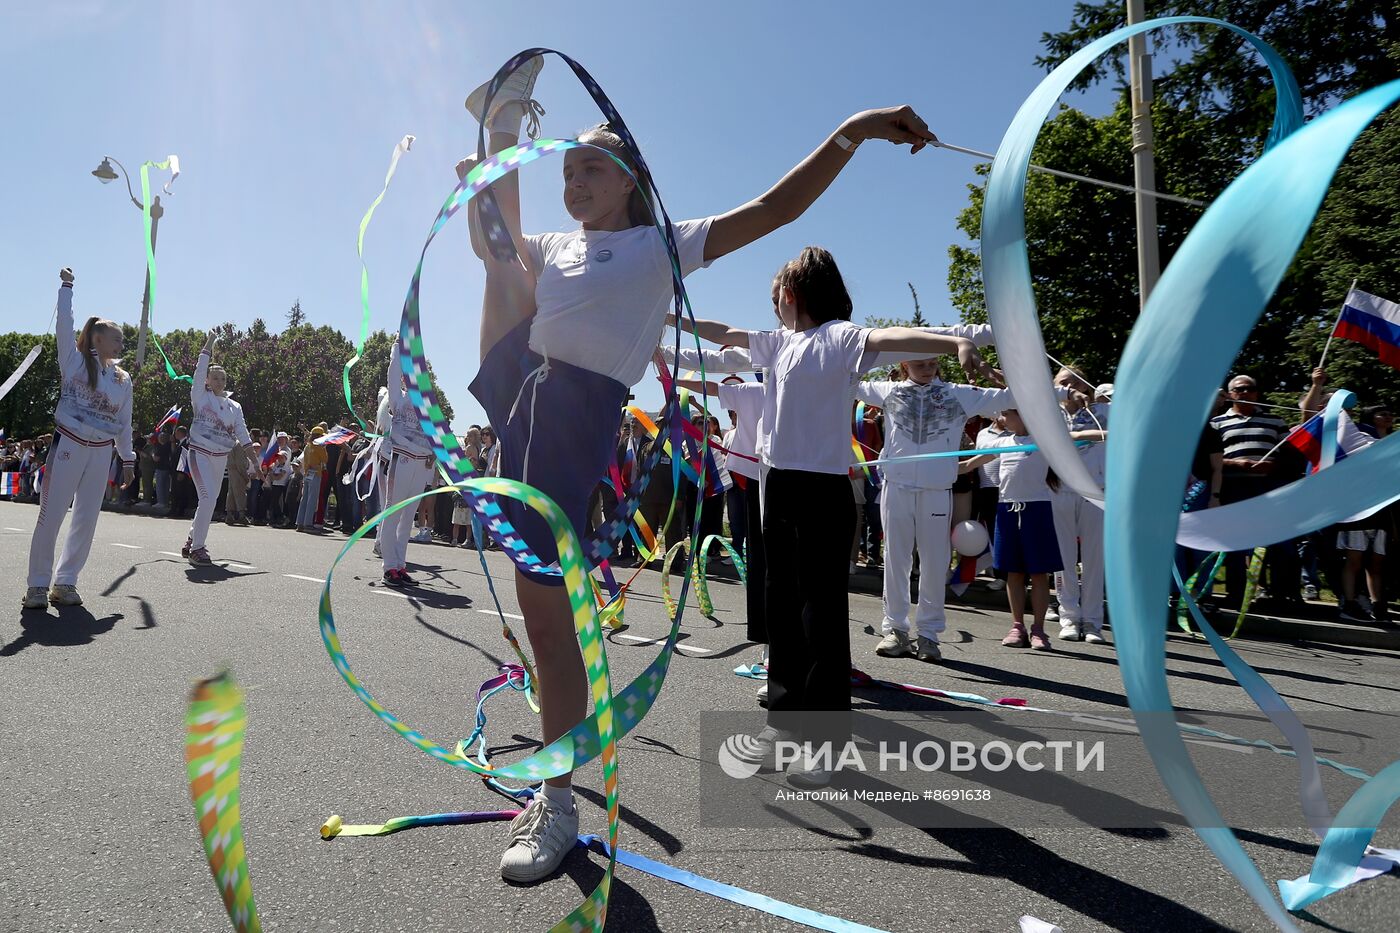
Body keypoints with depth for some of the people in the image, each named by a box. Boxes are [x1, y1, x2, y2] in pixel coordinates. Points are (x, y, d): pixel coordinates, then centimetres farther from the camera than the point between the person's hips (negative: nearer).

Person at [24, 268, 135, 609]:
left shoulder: (124, 380, 12)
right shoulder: (75, 361, 2)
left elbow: (124, 423, 16)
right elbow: (64, 327, -11)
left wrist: (128, 459, 15)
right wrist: (66, 287, -11)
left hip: (101, 453, 4)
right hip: (68, 445, -4)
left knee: (86, 519, 4)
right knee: (51, 514, -4)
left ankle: (65, 581, 13)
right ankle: (38, 584, 4)